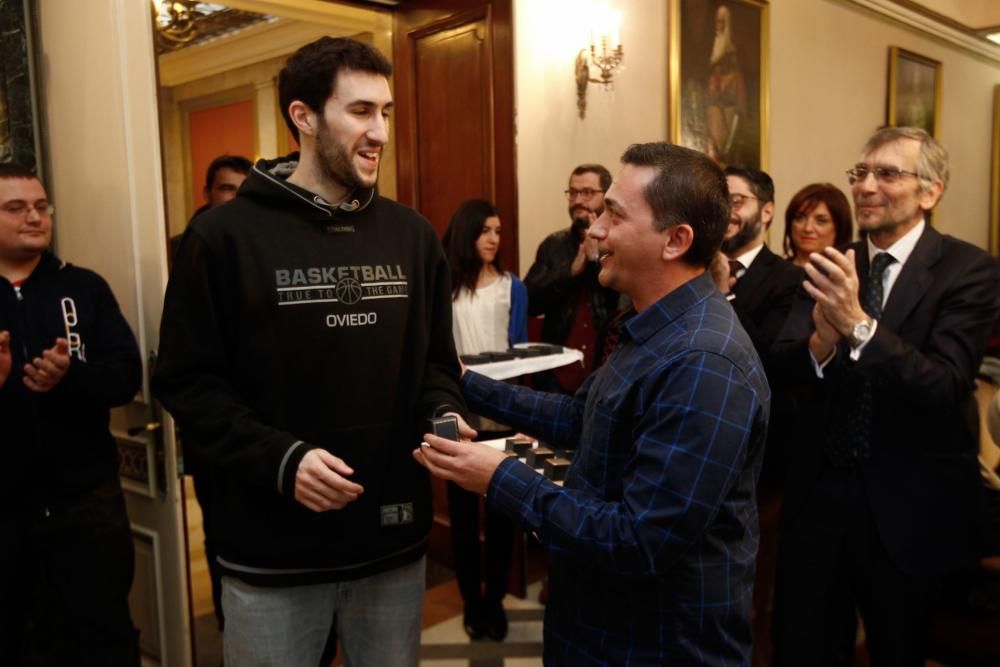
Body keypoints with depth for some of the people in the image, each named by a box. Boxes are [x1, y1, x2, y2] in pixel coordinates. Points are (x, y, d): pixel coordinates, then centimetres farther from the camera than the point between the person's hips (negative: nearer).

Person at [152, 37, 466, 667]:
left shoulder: (413, 236, 5)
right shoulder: (225, 235, -8)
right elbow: (187, 382, -8)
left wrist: (443, 421, -10)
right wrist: (279, 458, -20)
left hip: (394, 546, 4)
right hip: (274, 552, -3)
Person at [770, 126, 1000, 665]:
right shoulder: (832, 266, 1)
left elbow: (945, 386, -24)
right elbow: (782, 366, -8)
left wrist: (858, 325, -37)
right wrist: (820, 343, -30)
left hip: (909, 501, -3)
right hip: (819, 488, 3)